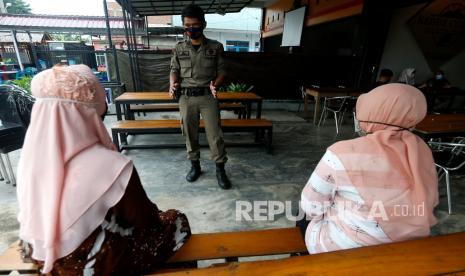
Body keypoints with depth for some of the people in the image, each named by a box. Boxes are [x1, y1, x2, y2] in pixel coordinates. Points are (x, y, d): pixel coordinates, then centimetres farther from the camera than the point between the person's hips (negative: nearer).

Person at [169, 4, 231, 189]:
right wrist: (173, 84, -13)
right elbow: (174, 70, 9)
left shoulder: (215, 47, 4)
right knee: (189, 133, 8)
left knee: (214, 134, -2)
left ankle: (220, 169, 12)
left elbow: (221, 71, 3)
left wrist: (215, 84, -18)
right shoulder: (179, 48, 9)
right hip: (186, 98, 2)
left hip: (208, 97, -2)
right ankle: (195, 166, 26)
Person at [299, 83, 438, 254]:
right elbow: (431, 202, 6)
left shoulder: (343, 153, -27)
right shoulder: (422, 150, -8)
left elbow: (311, 205, -16)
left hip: (346, 251, -5)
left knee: (304, 215, 21)